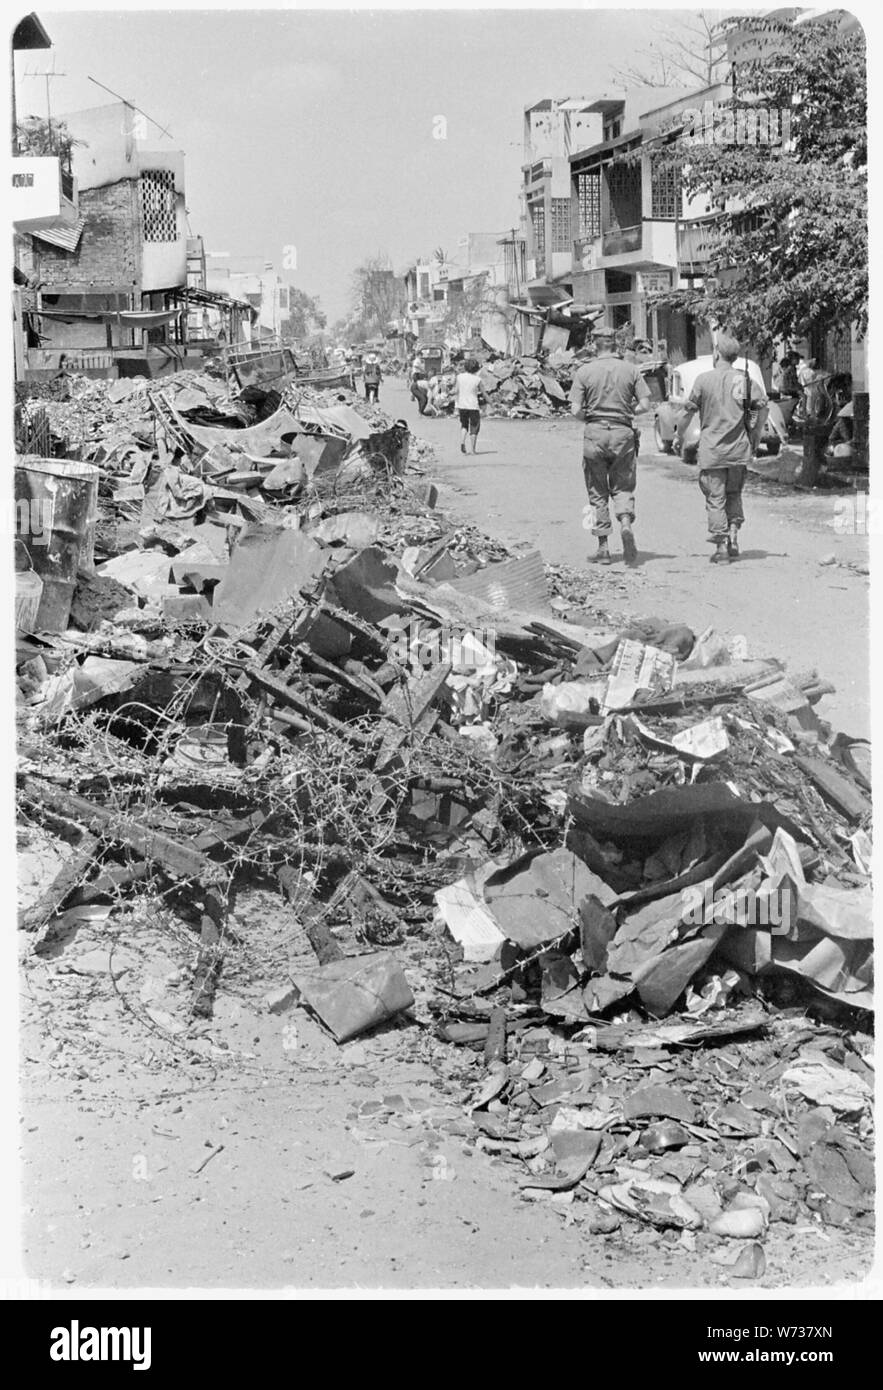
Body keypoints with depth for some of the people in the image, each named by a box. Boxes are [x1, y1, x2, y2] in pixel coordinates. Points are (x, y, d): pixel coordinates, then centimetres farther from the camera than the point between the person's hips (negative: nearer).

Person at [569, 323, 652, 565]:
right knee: (623, 487, 11)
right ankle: (626, 523, -18)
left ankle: (603, 547, 8)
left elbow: (576, 410, -6)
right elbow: (645, 404, -2)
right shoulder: (630, 370, 1)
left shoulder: (585, 371, -2)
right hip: (623, 432, 1)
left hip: (594, 433, -1)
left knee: (598, 492, 8)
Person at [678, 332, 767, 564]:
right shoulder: (744, 379, 2)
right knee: (734, 495, 20)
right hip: (739, 449, 3)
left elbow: (688, 412, -2)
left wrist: (680, 436, 14)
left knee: (715, 499, 2)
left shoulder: (704, 379, -7)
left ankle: (721, 547, 1)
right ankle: (733, 538, 10)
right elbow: (761, 405, -3)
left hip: (712, 450, -3)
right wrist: (754, 440, 6)